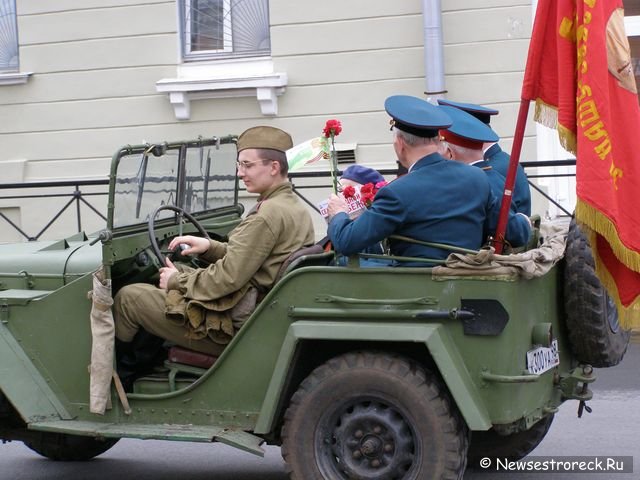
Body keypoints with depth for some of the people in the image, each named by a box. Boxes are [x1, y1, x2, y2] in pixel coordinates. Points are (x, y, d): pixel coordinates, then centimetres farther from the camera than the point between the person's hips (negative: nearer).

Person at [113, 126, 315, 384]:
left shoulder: (268, 215, -21)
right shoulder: (296, 208, 10)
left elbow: (228, 278, -23)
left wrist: (176, 281, -9)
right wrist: (209, 246, 5)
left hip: (231, 327, -10)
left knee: (128, 297, -1)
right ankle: (146, 356, 26)